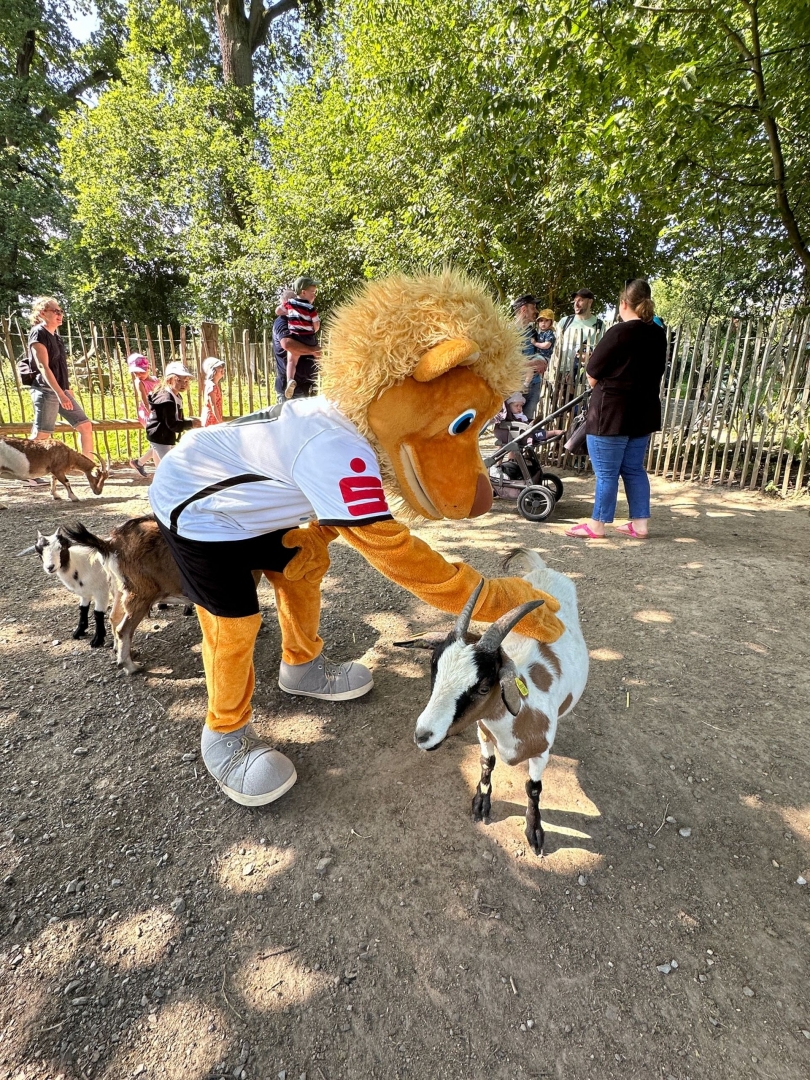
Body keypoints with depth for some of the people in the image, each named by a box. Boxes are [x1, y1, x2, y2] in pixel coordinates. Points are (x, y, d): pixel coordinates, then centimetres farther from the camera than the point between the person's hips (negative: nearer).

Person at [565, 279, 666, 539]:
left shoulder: (620, 332, -15)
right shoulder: (658, 335, 9)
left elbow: (592, 376, -10)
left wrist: (601, 385, 11)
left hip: (612, 413, -8)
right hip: (643, 413, 8)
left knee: (606, 472, 0)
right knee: (634, 469, 14)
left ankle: (597, 524, 9)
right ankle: (639, 523, 18)